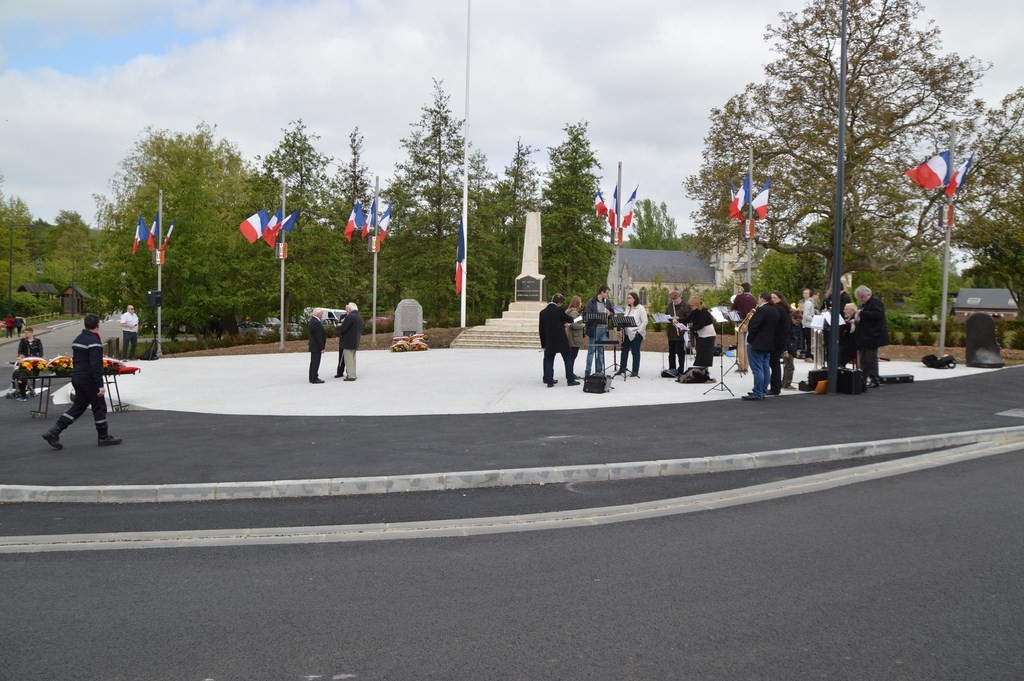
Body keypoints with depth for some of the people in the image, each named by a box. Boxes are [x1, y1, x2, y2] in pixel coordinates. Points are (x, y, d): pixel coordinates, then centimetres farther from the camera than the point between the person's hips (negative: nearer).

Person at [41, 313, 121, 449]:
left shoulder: (78, 339, 12)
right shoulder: (94, 341, -18)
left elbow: (75, 360, 20)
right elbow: (96, 365, -23)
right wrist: (100, 385, -22)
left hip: (77, 378, 9)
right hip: (89, 381, -9)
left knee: (77, 407, 13)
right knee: (99, 408, 4)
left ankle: (53, 432, 5)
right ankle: (103, 437, 14)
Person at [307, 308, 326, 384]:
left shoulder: (312, 321, 12)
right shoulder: (317, 323, -21)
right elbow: (319, 337, -22)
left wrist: (323, 344, 19)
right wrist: (322, 347, -18)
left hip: (313, 346, 11)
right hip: (317, 347, -11)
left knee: (313, 363, 15)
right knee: (316, 363, -6)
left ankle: (312, 378, 21)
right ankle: (314, 378, -4)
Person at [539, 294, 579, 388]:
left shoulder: (543, 312, 3)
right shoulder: (559, 310, -11)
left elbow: (541, 329, 5)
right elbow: (570, 320, -2)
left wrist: (543, 344, 10)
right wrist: (566, 324, 22)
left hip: (549, 341, 4)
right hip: (561, 340, -4)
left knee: (549, 360, 11)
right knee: (567, 359, 6)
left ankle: (549, 381, 9)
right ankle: (570, 380, 7)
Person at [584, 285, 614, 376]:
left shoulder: (607, 302, 12)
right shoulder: (591, 302, -7)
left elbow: (612, 313, 21)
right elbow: (587, 315, -13)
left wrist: (609, 313, -2)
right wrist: (598, 317, -26)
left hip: (604, 329, 6)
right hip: (594, 329, -6)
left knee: (601, 350, 10)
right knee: (591, 350, -2)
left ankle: (599, 370, 17)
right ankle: (587, 371, 3)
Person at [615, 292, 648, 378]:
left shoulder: (640, 308, -7)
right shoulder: (627, 308, 14)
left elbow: (645, 321, -11)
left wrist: (638, 331, -15)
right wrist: (623, 328, 3)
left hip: (636, 334, -7)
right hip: (627, 333, 7)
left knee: (635, 352, -2)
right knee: (624, 350, 10)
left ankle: (635, 371, 4)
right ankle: (622, 368, 20)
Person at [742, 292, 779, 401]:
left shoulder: (761, 310, -17)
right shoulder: (775, 310, 11)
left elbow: (754, 327, -20)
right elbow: (774, 326, 16)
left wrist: (749, 340, -9)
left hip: (757, 343, -9)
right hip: (768, 344, 9)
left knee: (757, 369, -7)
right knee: (765, 368, 11)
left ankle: (757, 394, -6)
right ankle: (763, 391, 15)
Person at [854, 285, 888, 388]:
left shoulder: (875, 301, -12)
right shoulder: (865, 303, 18)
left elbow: (877, 315, -25)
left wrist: (862, 313, -23)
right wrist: (856, 319, 8)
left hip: (872, 336, -10)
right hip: (865, 336, 10)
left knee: (871, 358, -8)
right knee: (864, 359, 10)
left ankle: (874, 380, -4)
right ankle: (864, 379, 14)